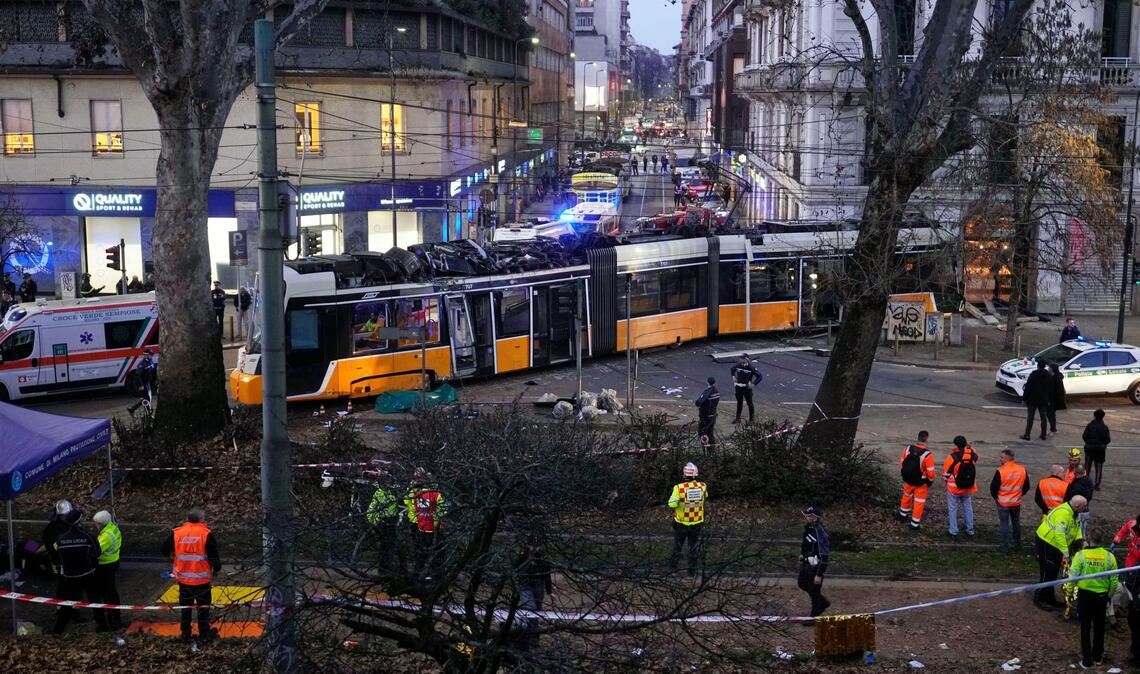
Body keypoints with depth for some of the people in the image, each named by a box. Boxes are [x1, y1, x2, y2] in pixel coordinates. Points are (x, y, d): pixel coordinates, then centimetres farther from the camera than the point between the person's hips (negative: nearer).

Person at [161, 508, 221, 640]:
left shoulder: (176, 533, -4)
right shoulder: (206, 534, -13)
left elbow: (164, 550, 5)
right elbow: (214, 556, -12)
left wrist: (173, 557, 25)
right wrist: (216, 568, 6)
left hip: (183, 578, 3)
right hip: (201, 579, -3)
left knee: (185, 606, 18)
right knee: (203, 606, 12)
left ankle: (186, 633, 24)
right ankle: (204, 633, 18)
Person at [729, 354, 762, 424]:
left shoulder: (751, 367, -16)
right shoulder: (738, 365, -3)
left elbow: (760, 376, -14)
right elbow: (732, 369, 21)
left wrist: (753, 384, -17)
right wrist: (733, 377, 9)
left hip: (747, 388, -5)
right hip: (738, 387, 5)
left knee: (749, 403, 7)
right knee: (739, 403, 17)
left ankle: (751, 419, 18)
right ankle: (738, 418, 29)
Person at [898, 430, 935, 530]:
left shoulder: (908, 448, -12)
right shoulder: (927, 454, -26)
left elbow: (901, 463, -1)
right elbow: (930, 472, -21)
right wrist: (930, 481, 0)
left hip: (908, 479, 4)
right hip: (921, 482, -4)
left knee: (907, 497, 28)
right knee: (919, 502, 13)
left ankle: (903, 515, 47)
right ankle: (915, 523, 20)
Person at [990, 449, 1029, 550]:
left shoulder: (1000, 471, -21)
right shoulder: (1022, 469, -5)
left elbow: (993, 487, -13)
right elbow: (1026, 487, 5)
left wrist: (996, 497, 5)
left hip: (1003, 502, -4)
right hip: (1016, 502, 4)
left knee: (1004, 523, 6)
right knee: (1016, 523, 18)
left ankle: (1006, 545, 9)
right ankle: (1017, 544, 26)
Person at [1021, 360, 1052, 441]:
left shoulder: (1033, 375, -11)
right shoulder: (1048, 376, 4)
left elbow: (1027, 388, -12)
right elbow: (1051, 390, 8)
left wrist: (1024, 398, -6)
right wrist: (1049, 399, 14)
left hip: (1032, 400, -4)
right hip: (1044, 401, 4)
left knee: (1030, 418, -1)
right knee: (1043, 418, 12)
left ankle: (1027, 435, -2)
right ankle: (1043, 435, 14)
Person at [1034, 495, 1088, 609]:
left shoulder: (1073, 513, 5)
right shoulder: (1063, 513, -28)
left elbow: (1077, 528, 6)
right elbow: (1059, 533, -35)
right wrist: (1065, 552, -36)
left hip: (1054, 545, 10)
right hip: (1046, 543, -10)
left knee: (1053, 573, 18)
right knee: (1048, 573, -5)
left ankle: (1050, 599, 29)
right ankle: (1039, 598, 5)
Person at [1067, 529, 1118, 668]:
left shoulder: (1080, 555, -14)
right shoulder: (1109, 556, -7)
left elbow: (1073, 577, -13)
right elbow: (1114, 581, 0)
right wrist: (1109, 596, 15)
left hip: (1085, 595, -2)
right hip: (1102, 596, 2)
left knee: (1086, 628, 11)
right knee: (1099, 627, 20)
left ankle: (1086, 660, 16)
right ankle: (1098, 657, 34)